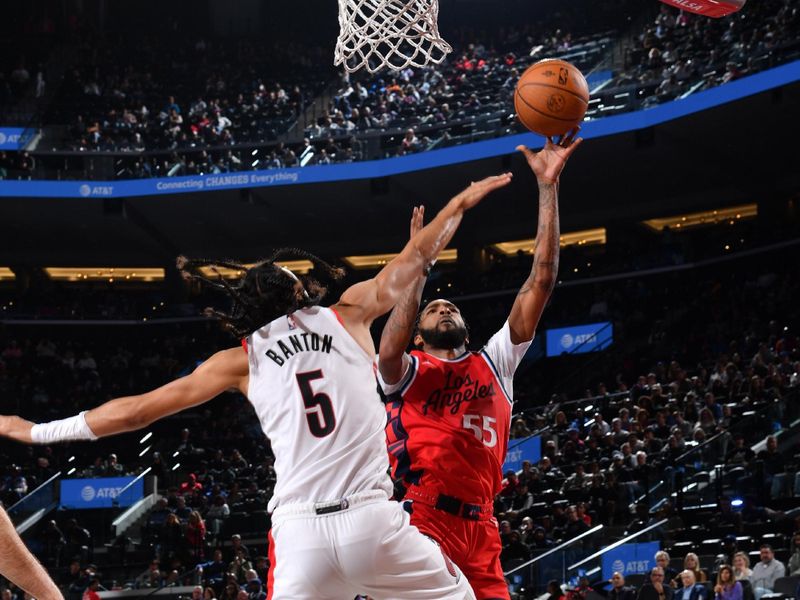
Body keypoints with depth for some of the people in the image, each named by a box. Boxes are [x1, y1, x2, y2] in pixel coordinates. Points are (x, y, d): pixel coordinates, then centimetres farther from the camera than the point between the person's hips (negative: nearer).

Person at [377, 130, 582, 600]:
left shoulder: (495, 363, 21)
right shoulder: (407, 371, 11)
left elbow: (541, 283, 13)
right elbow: (388, 353, -17)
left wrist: (548, 188, 6)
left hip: (481, 529, 5)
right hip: (422, 522, -5)